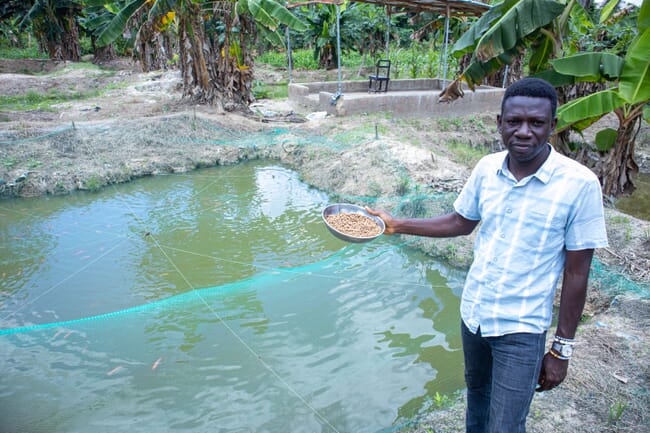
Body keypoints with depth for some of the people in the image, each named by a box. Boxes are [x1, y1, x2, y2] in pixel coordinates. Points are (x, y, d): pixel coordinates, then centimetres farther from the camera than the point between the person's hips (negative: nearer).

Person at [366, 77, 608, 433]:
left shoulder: (579, 184, -19)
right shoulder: (487, 168, -7)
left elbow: (576, 273, -13)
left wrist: (562, 350, -8)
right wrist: (397, 225, 3)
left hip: (522, 329, -4)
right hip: (472, 311, 5)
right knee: (476, 390, 27)